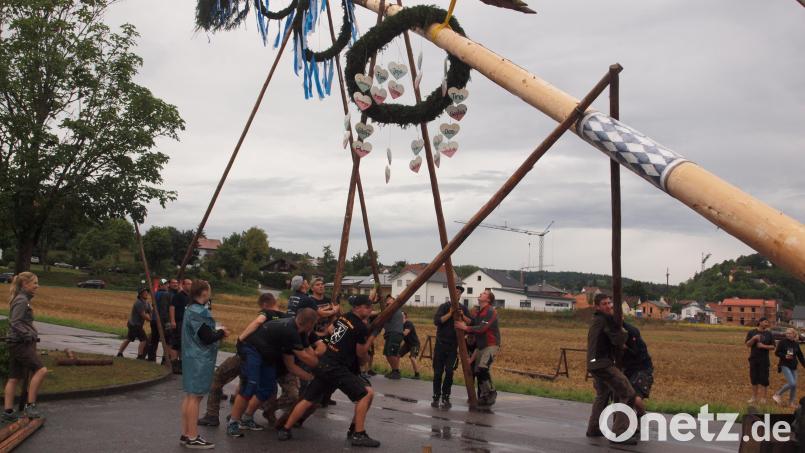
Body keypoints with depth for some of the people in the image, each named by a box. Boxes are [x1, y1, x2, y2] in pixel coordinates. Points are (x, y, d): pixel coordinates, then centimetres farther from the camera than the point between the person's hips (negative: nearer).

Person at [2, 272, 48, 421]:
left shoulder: (23, 300, 17)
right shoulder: (22, 300, -12)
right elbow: (14, 322, -20)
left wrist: (32, 334, 12)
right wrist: (29, 335, -24)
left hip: (18, 344, 10)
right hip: (20, 343, -10)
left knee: (14, 378, 10)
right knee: (40, 370, -14)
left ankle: (8, 412, 12)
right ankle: (30, 405, -11)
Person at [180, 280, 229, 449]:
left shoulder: (191, 310, 12)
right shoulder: (199, 312, -18)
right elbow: (207, 338, -19)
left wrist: (216, 332, 6)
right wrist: (221, 333, -3)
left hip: (192, 357, 10)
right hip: (200, 360, -10)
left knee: (190, 396, 13)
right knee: (195, 397, -6)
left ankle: (186, 434, 20)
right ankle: (193, 438, -3)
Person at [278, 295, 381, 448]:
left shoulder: (343, 317, 12)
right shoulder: (361, 327, -12)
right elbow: (361, 354, -3)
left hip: (324, 364, 9)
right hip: (337, 369, -9)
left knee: (308, 400, 16)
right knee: (367, 393, -6)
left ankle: (284, 429, 20)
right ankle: (358, 435, -8)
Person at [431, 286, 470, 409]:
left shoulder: (463, 308, 10)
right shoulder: (444, 307, 1)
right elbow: (436, 321, -13)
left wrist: (463, 316, -13)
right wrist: (450, 313, -16)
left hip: (454, 346, 1)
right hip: (441, 343, -1)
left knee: (449, 371, -8)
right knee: (438, 372, 1)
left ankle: (446, 397, 2)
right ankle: (436, 397, 12)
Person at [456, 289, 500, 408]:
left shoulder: (490, 312, -11)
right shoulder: (479, 313, 18)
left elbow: (482, 328, -22)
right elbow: (473, 326, 13)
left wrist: (465, 328, -20)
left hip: (491, 345, -9)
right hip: (481, 346, 9)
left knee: (482, 368, -25)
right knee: (477, 371, 6)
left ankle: (491, 392, -8)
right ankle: (483, 398, 15)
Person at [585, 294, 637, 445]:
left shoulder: (596, 320, 20)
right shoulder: (607, 319, -10)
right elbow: (618, 340, -15)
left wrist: (620, 345, 14)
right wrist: (623, 332, 5)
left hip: (594, 363, 10)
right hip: (603, 364, -10)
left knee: (603, 394, 29)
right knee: (627, 394, -10)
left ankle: (593, 428, 34)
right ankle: (619, 432, -15)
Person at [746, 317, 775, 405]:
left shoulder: (768, 334, 3)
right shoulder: (751, 332, 3)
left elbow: (773, 347, 2)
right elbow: (747, 344, -3)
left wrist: (764, 346, -14)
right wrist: (753, 338, -19)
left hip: (764, 360, -1)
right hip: (753, 359, 1)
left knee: (764, 379, -2)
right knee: (754, 378, 6)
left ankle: (763, 398, 5)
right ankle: (754, 397, 16)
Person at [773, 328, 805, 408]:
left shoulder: (796, 344, 6)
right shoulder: (783, 342, -8)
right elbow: (776, 352, -4)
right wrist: (785, 356, -20)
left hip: (793, 367, 5)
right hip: (785, 365, -5)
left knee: (794, 385, 5)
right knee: (791, 383, -17)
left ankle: (791, 402, 18)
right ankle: (777, 394, 1)